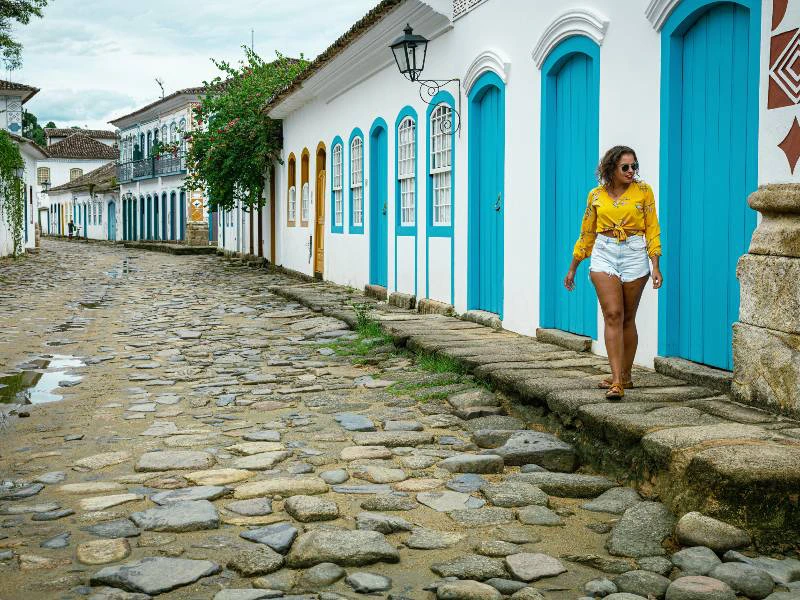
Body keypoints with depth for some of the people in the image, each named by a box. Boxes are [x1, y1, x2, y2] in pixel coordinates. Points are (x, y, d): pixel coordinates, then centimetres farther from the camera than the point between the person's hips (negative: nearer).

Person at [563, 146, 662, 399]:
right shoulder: (596, 195, 7)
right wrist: (572, 268, 17)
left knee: (627, 318, 6)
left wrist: (655, 266, -7)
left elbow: (652, 230, 2)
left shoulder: (643, 191, 3)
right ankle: (617, 381, -15)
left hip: (634, 255, 0)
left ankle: (624, 376, 20)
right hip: (604, 254, 0)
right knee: (612, 314, -12)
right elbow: (586, 233, 15)